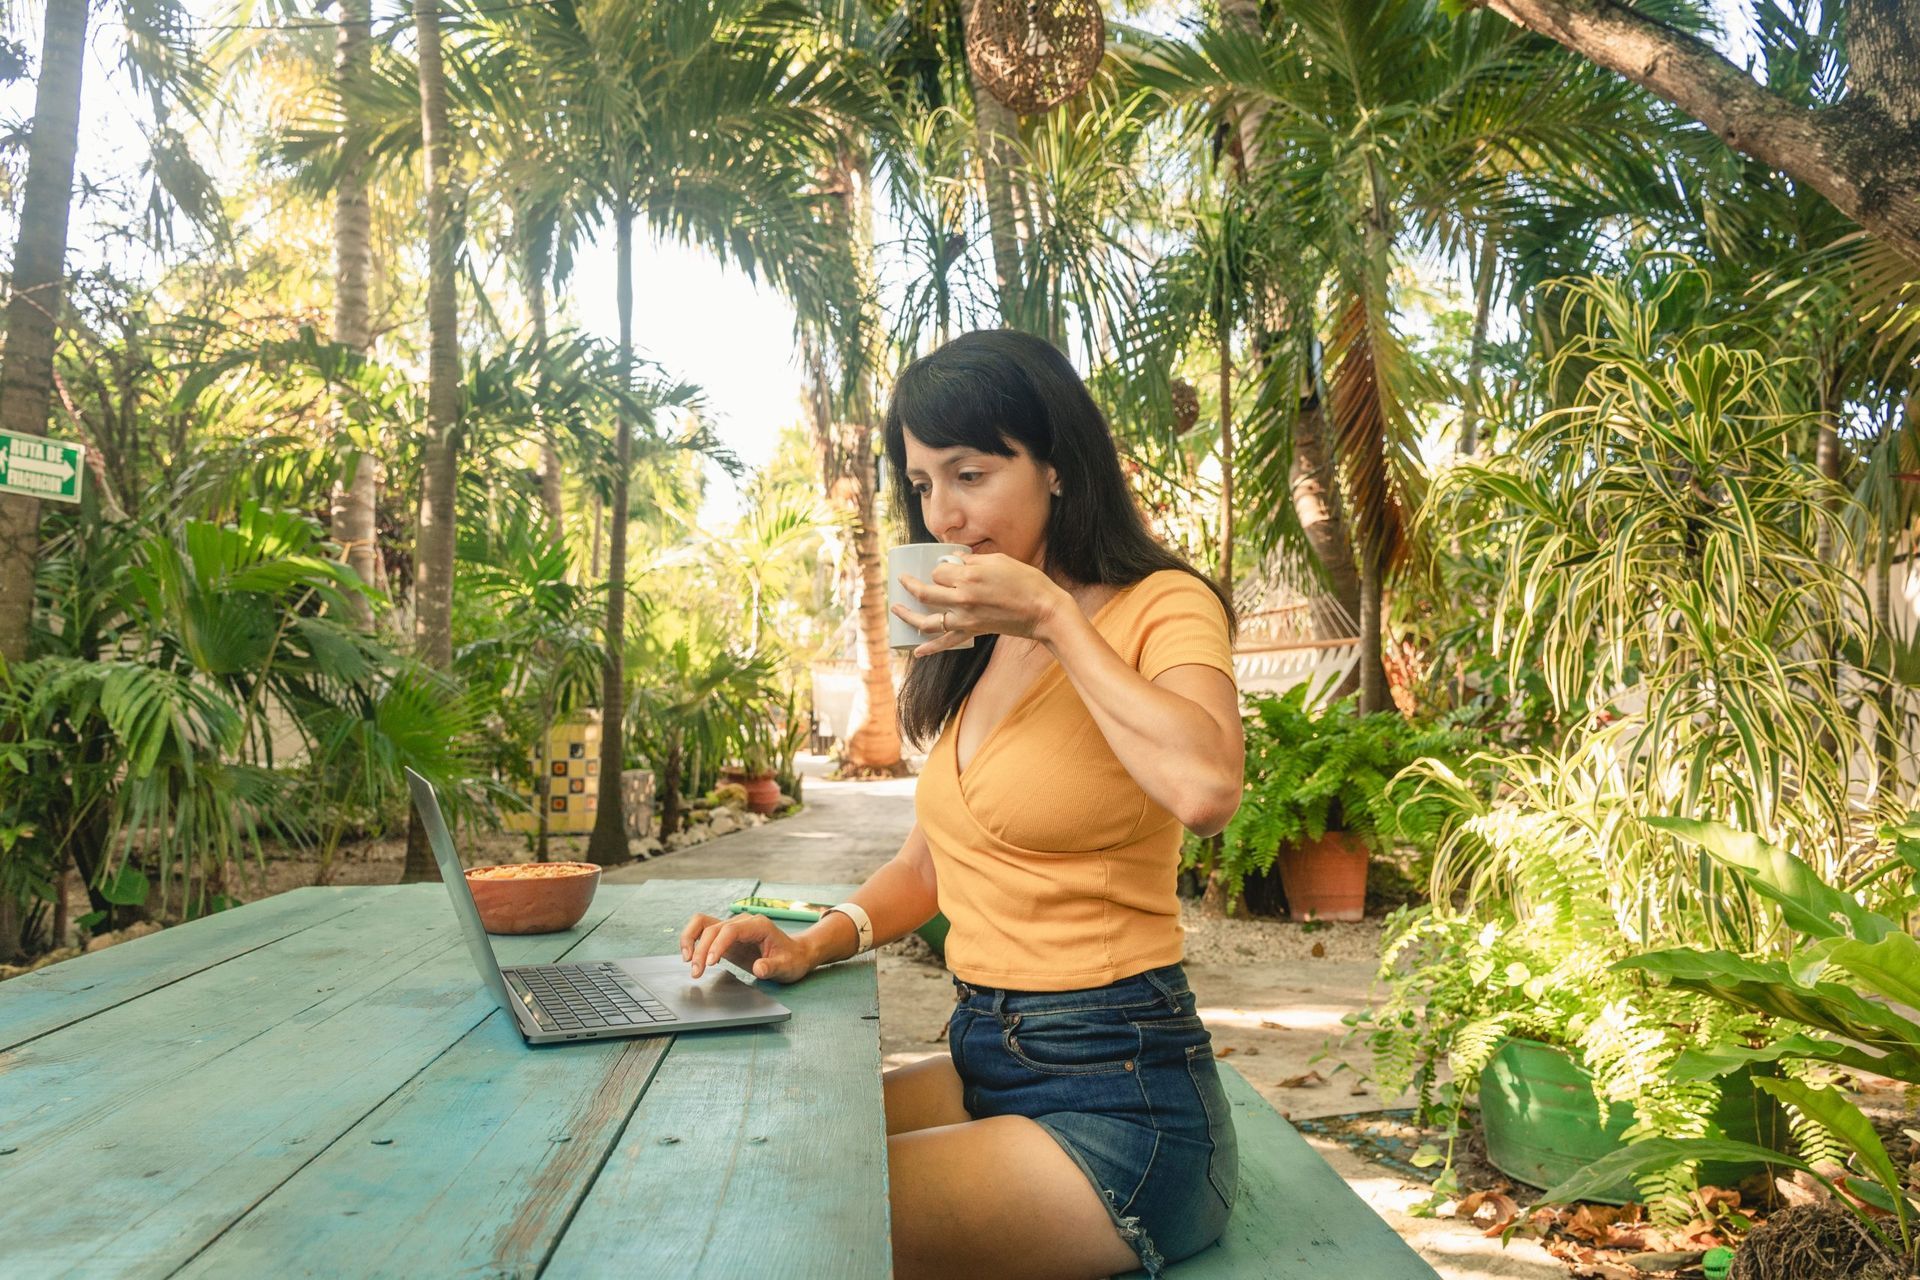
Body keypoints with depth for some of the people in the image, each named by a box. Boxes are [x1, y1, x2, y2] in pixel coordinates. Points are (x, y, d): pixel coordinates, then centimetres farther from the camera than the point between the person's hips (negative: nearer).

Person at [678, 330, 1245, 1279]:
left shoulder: (1160, 605, -9)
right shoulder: (974, 654, 13)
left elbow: (1204, 790, -32)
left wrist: (1054, 617, -21)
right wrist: (814, 944, -1)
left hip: (1119, 1088, -7)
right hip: (979, 1060, 7)